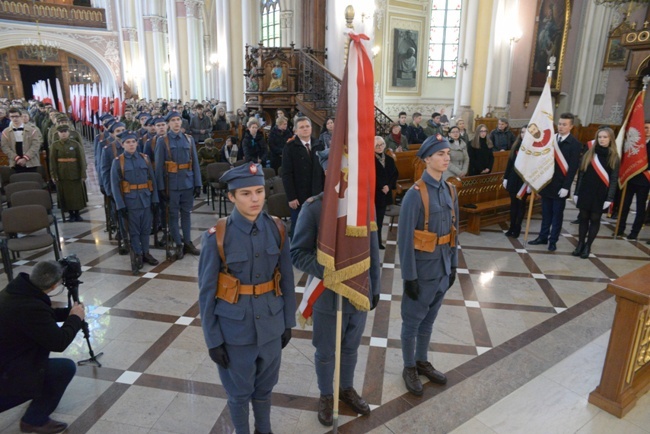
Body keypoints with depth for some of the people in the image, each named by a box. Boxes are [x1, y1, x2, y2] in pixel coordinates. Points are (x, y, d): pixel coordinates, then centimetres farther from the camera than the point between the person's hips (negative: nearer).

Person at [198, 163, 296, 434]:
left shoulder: (277, 229, -7)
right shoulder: (216, 237, -17)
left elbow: (286, 280, 2)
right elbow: (206, 292, -10)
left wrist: (288, 322, 6)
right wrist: (213, 340, -7)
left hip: (271, 324, 3)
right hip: (235, 328, -3)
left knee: (265, 386, 23)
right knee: (239, 391, 18)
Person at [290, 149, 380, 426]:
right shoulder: (313, 208, -17)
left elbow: (372, 250, 4)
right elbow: (298, 253, -14)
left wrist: (375, 288, 9)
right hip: (328, 297, -3)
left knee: (351, 349, 24)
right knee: (326, 353, 18)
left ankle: (347, 389, 50)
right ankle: (326, 396, 44)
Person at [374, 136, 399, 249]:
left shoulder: (389, 159, 10)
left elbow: (395, 174, 8)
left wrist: (388, 186, -7)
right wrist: (381, 187, -15)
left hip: (385, 193, 5)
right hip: (373, 193, -5)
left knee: (380, 219, 11)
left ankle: (378, 241, 18)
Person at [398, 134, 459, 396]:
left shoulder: (450, 190, 4)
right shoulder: (415, 194, -19)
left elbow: (453, 231, 11)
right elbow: (405, 239, -18)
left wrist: (453, 265, 12)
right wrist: (409, 277, -16)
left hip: (442, 270, 6)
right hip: (422, 272, -6)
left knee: (428, 321, 21)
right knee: (412, 322, 12)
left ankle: (422, 362, 40)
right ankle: (409, 369, 30)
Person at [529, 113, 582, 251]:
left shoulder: (575, 144, -7)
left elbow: (573, 167, -10)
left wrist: (566, 186, -15)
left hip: (560, 186, -4)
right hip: (546, 182, 4)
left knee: (557, 214, 7)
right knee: (546, 213, 13)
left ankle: (553, 240, 15)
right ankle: (543, 237, 23)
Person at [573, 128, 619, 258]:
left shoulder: (614, 157, -2)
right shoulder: (589, 154, 4)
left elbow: (614, 179, -3)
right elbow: (581, 174, 4)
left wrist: (609, 198, -9)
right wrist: (576, 192, 0)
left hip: (601, 194, -2)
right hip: (586, 192, 2)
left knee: (595, 219, 5)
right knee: (583, 218, 7)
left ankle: (587, 246, 15)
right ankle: (580, 244, 17)